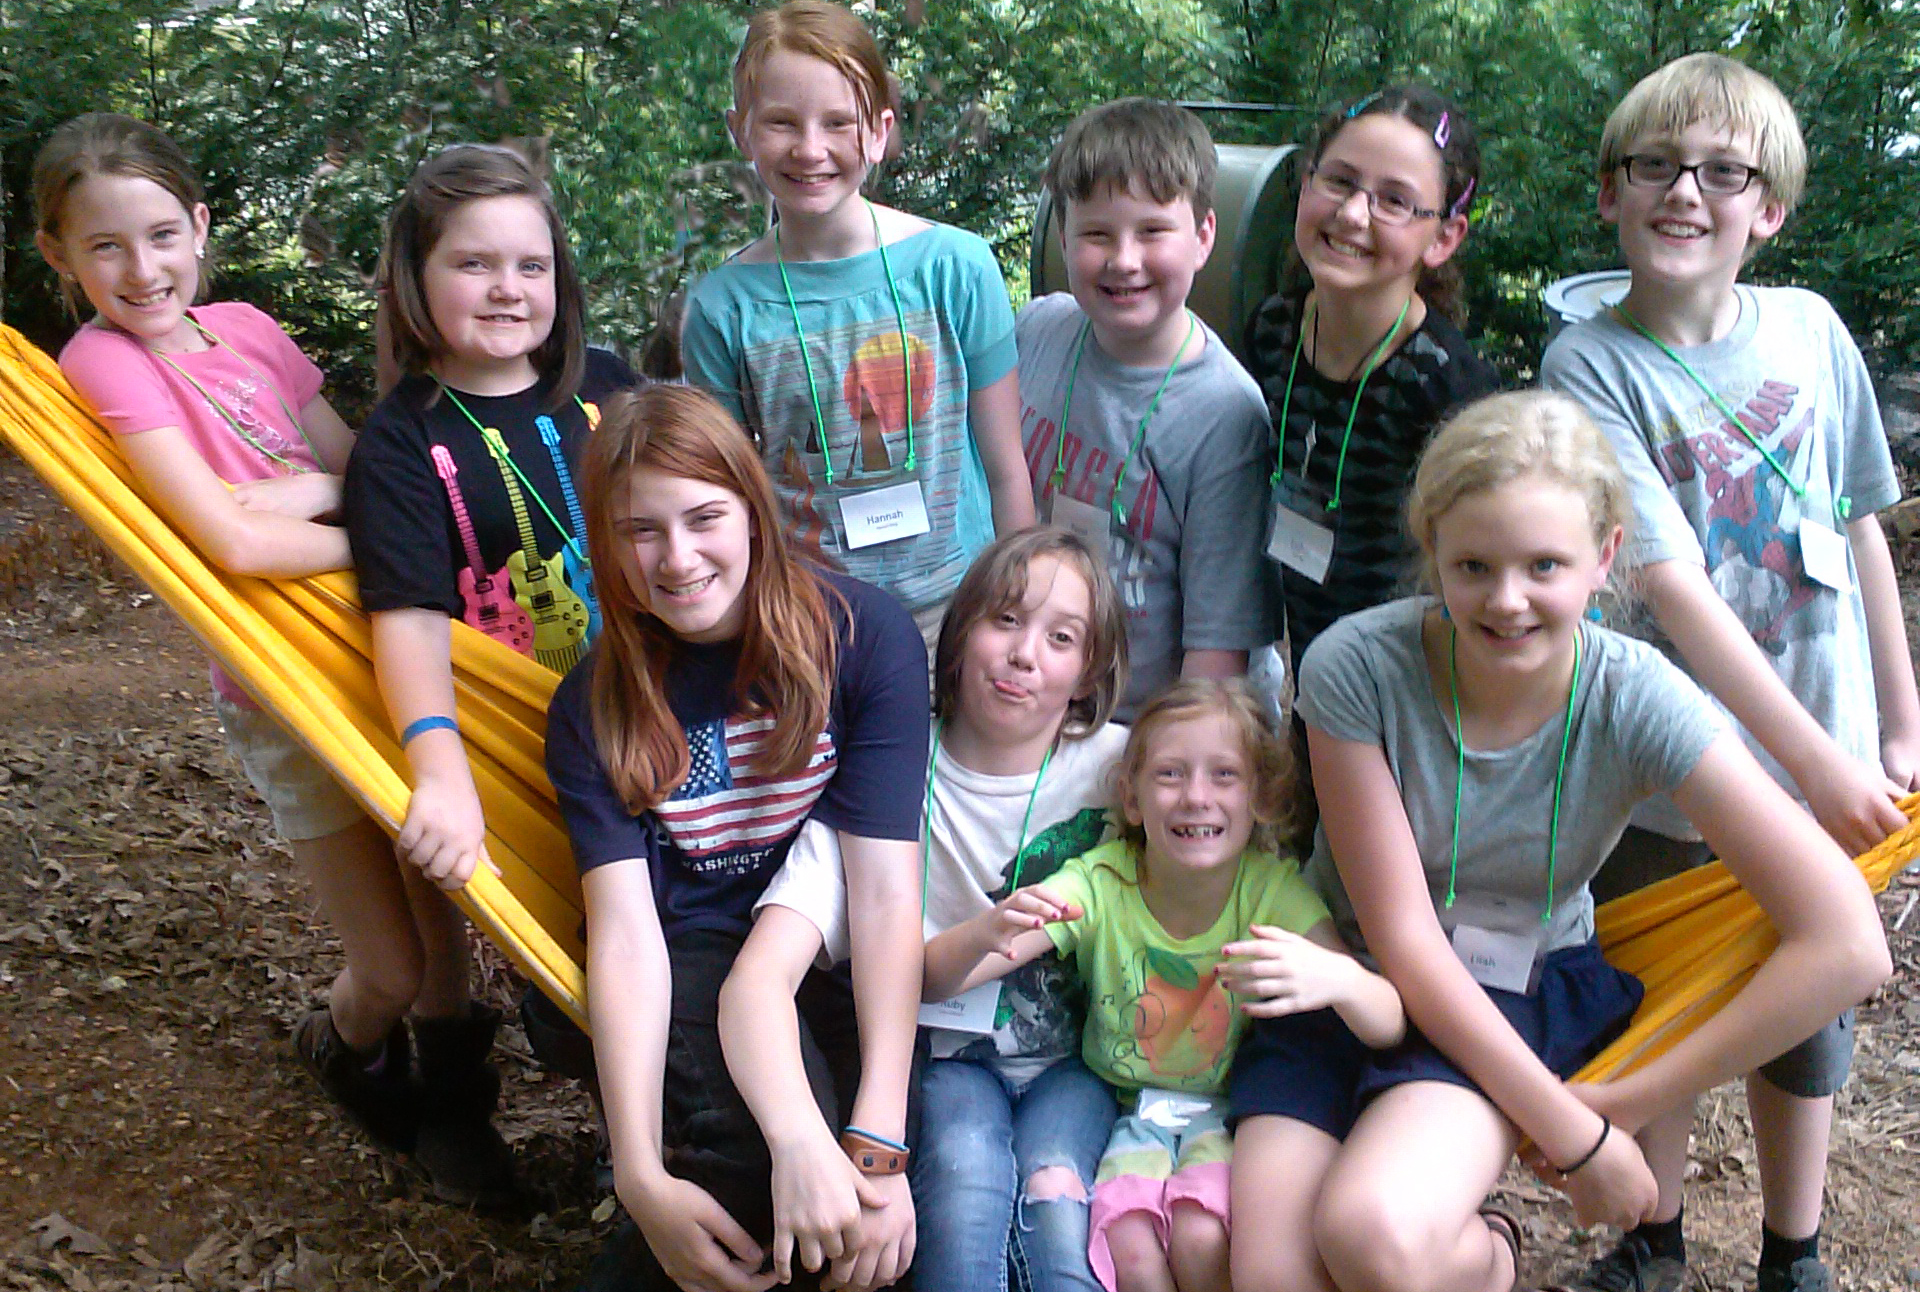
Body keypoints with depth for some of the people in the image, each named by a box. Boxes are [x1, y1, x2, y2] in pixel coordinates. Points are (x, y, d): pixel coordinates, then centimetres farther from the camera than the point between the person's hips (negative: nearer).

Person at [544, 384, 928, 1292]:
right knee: (770, 1143, -33)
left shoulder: (865, 636, -12)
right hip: (689, 965, 0)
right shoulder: (594, 708, -6)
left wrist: (880, 1140, -28)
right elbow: (624, 933, -16)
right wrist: (640, 1177, -30)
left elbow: (885, 890, -18)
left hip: (834, 962, 1)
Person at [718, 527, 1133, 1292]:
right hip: (943, 1056, 0)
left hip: (1073, 1057, 0)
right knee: (966, 1177, -32)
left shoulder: (1116, 764, -5)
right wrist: (802, 1143, -41)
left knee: (1051, 1206, -31)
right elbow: (758, 978, -23)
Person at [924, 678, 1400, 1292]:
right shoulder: (1097, 885, -18)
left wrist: (1336, 977, -49)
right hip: (1126, 1108, 0)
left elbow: (1389, 1026, -24)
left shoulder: (1271, 889, -17)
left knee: (1201, 1242, -25)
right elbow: (934, 981, -22)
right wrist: (986, 931, -47)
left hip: (1228, 1109, 0)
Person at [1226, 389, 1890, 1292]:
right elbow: (1402, 937, -16)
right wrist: (1575, 1138, -15)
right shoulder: (1355, 667, -19)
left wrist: (1625, 1105, -15)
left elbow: (1847, 947, -19)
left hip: (1517, 995, -1)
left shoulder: (1634, 700, -17)